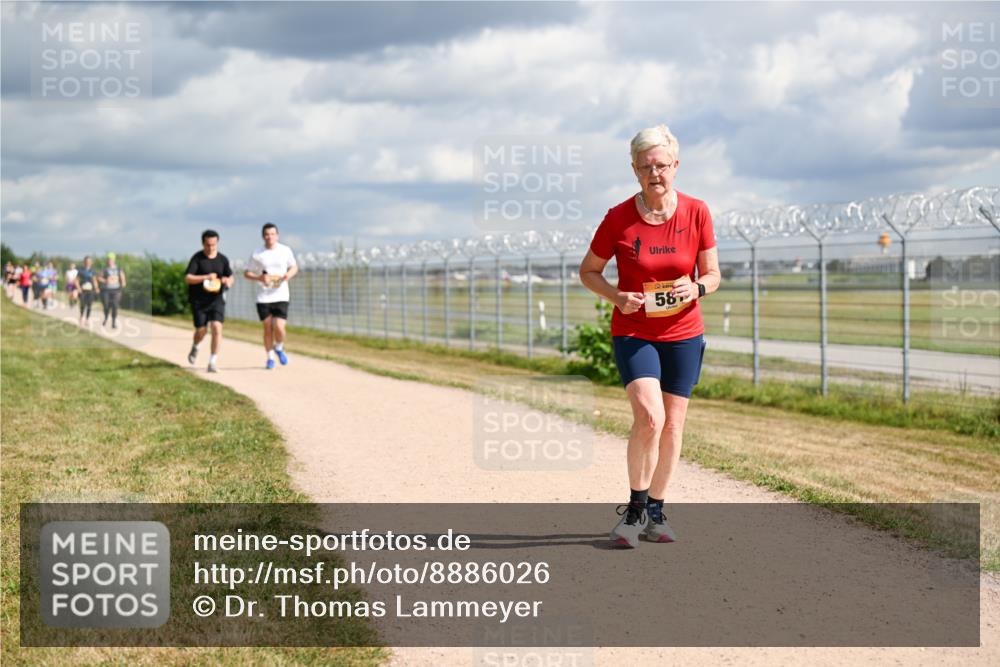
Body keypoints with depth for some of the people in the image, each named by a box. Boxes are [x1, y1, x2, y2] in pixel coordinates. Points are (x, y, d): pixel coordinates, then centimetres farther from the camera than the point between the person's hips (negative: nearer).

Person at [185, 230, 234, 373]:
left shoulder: (223, 259, 5)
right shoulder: (197, 258, -6)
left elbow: (230, 277, 16)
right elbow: (187, 278, -12)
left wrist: (228, 281, -9)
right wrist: (206, 277, -26)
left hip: (217, 299, 2)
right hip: (199, 300, -2)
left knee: (217, 327, -13)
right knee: (201, 330, 1)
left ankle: (213, 362, -7)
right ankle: (195, 347, 37)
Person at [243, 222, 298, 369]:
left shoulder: (286, 251, 3)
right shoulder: (257, 255, -1)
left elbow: (294, 267, 15)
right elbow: (247, 273, 5)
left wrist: (289, 274, -8)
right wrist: (259, 278, -14)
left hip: (281, 296, 0)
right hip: (263, 297, 0)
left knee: (279, 328, -11)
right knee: (268, 329, 4)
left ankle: (279, 348, 21)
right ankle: (270, 357, 23)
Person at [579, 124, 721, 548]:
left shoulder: (696, 213, -5)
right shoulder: (618, 218, -9)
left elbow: (713, 274, 3)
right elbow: (588, 271, 2)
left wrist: (696, 288, -20)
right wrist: (616, 297, -16)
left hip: (683, 334, 3)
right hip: (633, 333, -2)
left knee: (672, 425, 7)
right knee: (649, 416, -21)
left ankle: (655, 514, 23)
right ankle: (634, 509, -3)